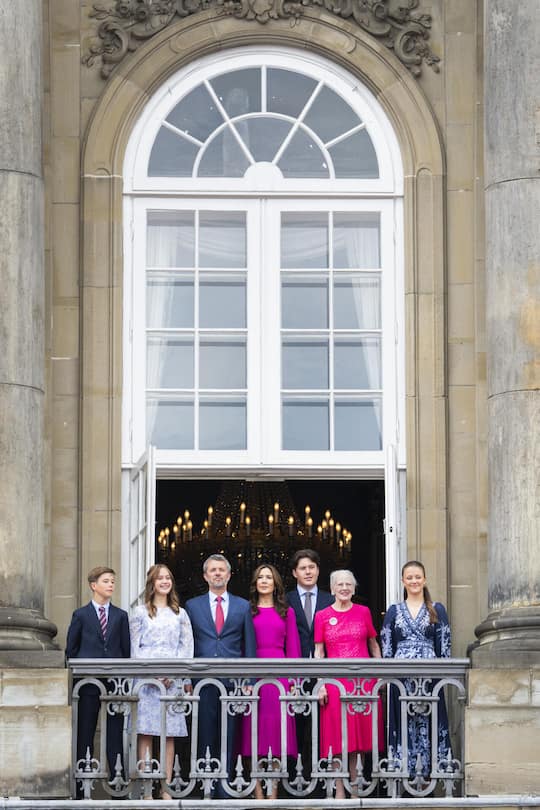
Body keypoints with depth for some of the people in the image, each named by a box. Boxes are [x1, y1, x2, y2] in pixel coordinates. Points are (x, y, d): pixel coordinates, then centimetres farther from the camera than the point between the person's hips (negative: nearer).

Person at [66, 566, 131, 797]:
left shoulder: (120, 616, 11)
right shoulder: (81, 615, 6)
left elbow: (126, 649, 11)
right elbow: (71, 649, 8)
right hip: (89, 681, -1)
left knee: (116, 734, 1)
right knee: (85, 734, 2)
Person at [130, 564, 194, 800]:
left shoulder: (180, 614, 15)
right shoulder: (140, 612, 9)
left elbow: (187, 646, 8)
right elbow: (135, 647, 3)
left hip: (172, 680, 2)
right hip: (145, 679, -2)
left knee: (169, 734, -1)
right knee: (145, 732, -6)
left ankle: (166, 788, -1)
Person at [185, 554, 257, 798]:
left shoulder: (243, 606, 11)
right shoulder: (192, 606, 11)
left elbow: (250, 647, 9)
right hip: (203, 683, 0)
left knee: (228, 739, 0)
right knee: (205, 738, 0)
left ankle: (225, 789, 2)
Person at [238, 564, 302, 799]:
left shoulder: (286, 612, 12)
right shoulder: (247, 611, 8)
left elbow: (293, 649, 9)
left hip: (279, 673, 1)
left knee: (277, 728, -1)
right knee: (255, 729, -2)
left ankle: (274, 793, 2)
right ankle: (258, 793, 0)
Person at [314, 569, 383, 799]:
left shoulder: (363, 612, 8)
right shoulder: (322, 616, 6)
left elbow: (374, 645, 15)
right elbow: (318, 653, 5)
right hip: (335, 681, -1)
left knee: (360, 732, 1)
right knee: (337, 737, -1)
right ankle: (340, 790, 2)